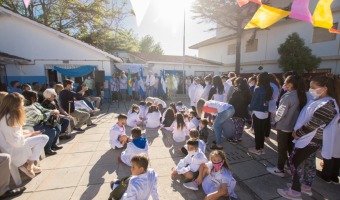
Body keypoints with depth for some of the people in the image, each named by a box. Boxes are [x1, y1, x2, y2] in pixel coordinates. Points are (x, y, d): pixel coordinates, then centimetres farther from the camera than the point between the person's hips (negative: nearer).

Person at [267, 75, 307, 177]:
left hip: (283, 126, -7)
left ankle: (280, 169, 19)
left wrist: (275, 119, -2)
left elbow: (281, 113, -21)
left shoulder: (288, 96, -23)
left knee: (282, 149, 6)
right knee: (291, 147, 22)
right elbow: (298, 111, 7)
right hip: (294, 126, 7)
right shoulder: (301, 96, 1)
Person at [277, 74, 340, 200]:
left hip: (310, 140, -9)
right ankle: (306, 186, 38)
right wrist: (298, 131, 5)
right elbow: (306, 117, 12)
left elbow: (312, 124, -25)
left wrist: (297, 133, -14)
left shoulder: (326, 105, -24)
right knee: (309, 162, 21)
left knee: (294, 162, -1)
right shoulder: (320, 101, 7)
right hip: (312, 139, 9)